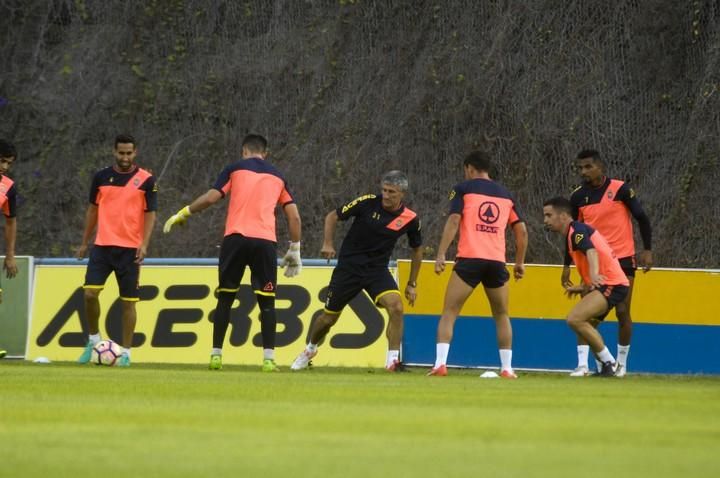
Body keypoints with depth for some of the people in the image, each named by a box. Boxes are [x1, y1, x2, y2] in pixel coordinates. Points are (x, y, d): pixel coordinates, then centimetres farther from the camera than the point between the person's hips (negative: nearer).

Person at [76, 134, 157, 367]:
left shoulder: (146, 180, -2)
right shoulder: (101, 177, 6)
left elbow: (150, 214, -2)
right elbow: (93, 209, 15)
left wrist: (144, 244, -14)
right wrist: (84, 242, 15)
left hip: (130, 249, -2)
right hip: (102, 245, 2)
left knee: (128, 301, 1)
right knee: (90, 293, -10)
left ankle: (126, 352, 8)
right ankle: (93, 340, 10)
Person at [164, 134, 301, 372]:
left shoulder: (235, 169, 10)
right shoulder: (277, 177, 18)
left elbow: (210, 198, 0)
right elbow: (294, 217, 13)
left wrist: (182, 214, 11)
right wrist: (294, 250, 20)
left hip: (236, 237, -1)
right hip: (265, 241, 1)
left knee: (225, 298, 10)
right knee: (267, 301, 4)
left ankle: (216, 355, 8)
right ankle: (269, 359, -7)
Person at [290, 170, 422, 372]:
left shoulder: (410, 219, -7)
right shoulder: (368, 203, -14)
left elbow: (417, 249, 10)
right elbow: (332, 216, -2)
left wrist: (412, 284, 10)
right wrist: (328, 243, -15)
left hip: (377, 270, 1)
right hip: (349, 266, -1)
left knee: (396, 306, -25)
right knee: (329, 317, 7)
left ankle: (392, 359, -16)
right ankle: (310, 349, 37)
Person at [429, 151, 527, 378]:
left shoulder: (462, 189, 6)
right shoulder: (505, 194, 18)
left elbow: (453, 221, -6)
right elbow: (521, 231, 16)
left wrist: (441, 255, -10)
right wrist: (520, 262, 24)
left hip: (469, 259, -3)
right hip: (497, 261, 3)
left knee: (449, 313, 2)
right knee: (502, 316, 18)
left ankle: (440, 364, -12)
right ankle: (507, 368, 13)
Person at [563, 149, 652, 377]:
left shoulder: (620, 189, -7)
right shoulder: (578, 196, 2)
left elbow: (642, 218, -1)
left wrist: (647, 250, -7)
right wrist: (567, 266, 9)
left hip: (622, 260, -2)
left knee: (622, 312, 1)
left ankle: (621, 363, 14)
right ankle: (582, 364, -9)